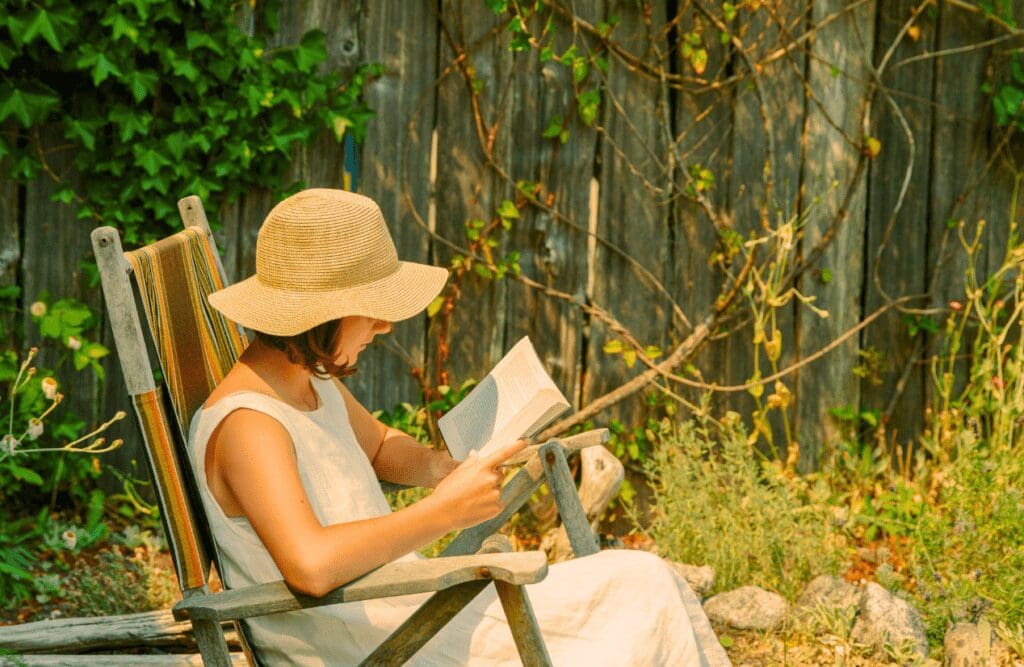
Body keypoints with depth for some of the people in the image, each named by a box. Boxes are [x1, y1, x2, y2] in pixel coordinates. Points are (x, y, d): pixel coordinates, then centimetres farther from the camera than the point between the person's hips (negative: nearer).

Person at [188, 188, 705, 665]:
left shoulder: (313, 383, 8)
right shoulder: (247, 425, -22)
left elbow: (379, 445, 30)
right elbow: (310, 564, -38)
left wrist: (445, 471, 6)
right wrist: (444, 510, -25)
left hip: (416, 615, 10)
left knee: (639, 583, 5)